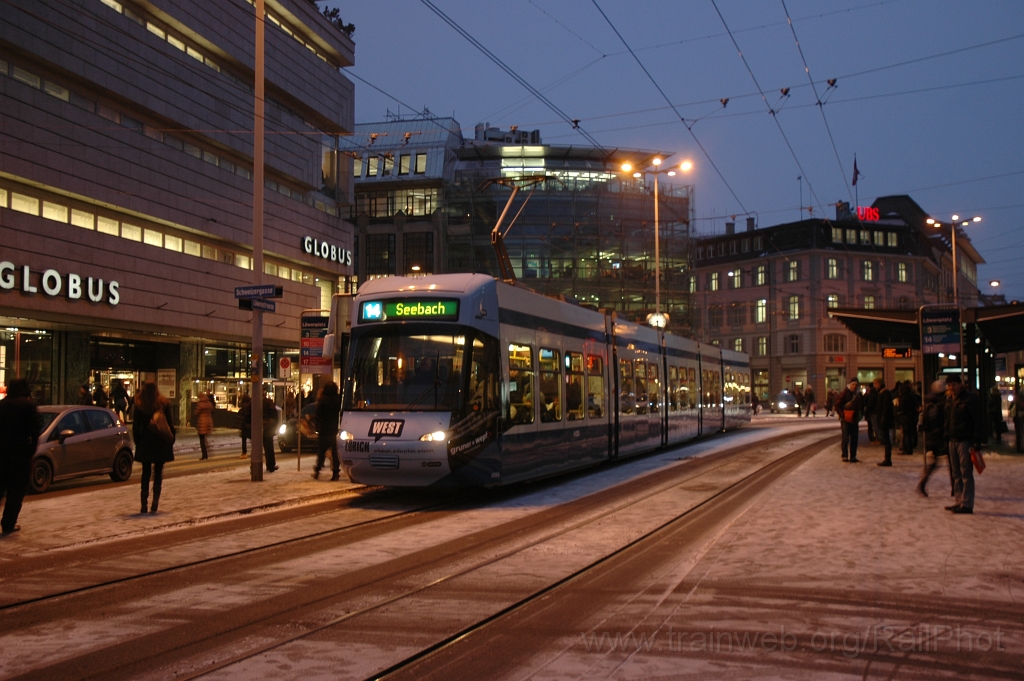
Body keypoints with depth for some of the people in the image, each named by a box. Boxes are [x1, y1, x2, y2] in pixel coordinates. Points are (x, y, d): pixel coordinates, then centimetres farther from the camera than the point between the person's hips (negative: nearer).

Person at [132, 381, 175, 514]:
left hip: (145, 442, 0)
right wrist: (172, 440, 6)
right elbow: (170, 423, -2)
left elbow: (136, 426, -2)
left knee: (146, 473, 9)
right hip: (161, 443, 0)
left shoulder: (139, 405, -4)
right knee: (158, 473, 7)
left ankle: (144, 505, 5)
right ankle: (155, 501, -4)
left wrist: (137, 441, 8)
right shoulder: (164, 403, -3)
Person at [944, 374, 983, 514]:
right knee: (956, 474, 11)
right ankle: (959, 501, 18)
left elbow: (978, 422, -14)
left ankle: (967, 504, -5)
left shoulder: (970, 399, -11)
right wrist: (947, 437, 12)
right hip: (953, 440, 8)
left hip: (965, 441, -8)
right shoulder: (950, 400, 13)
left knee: (966, 474, -6)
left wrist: (977, 443, -18)